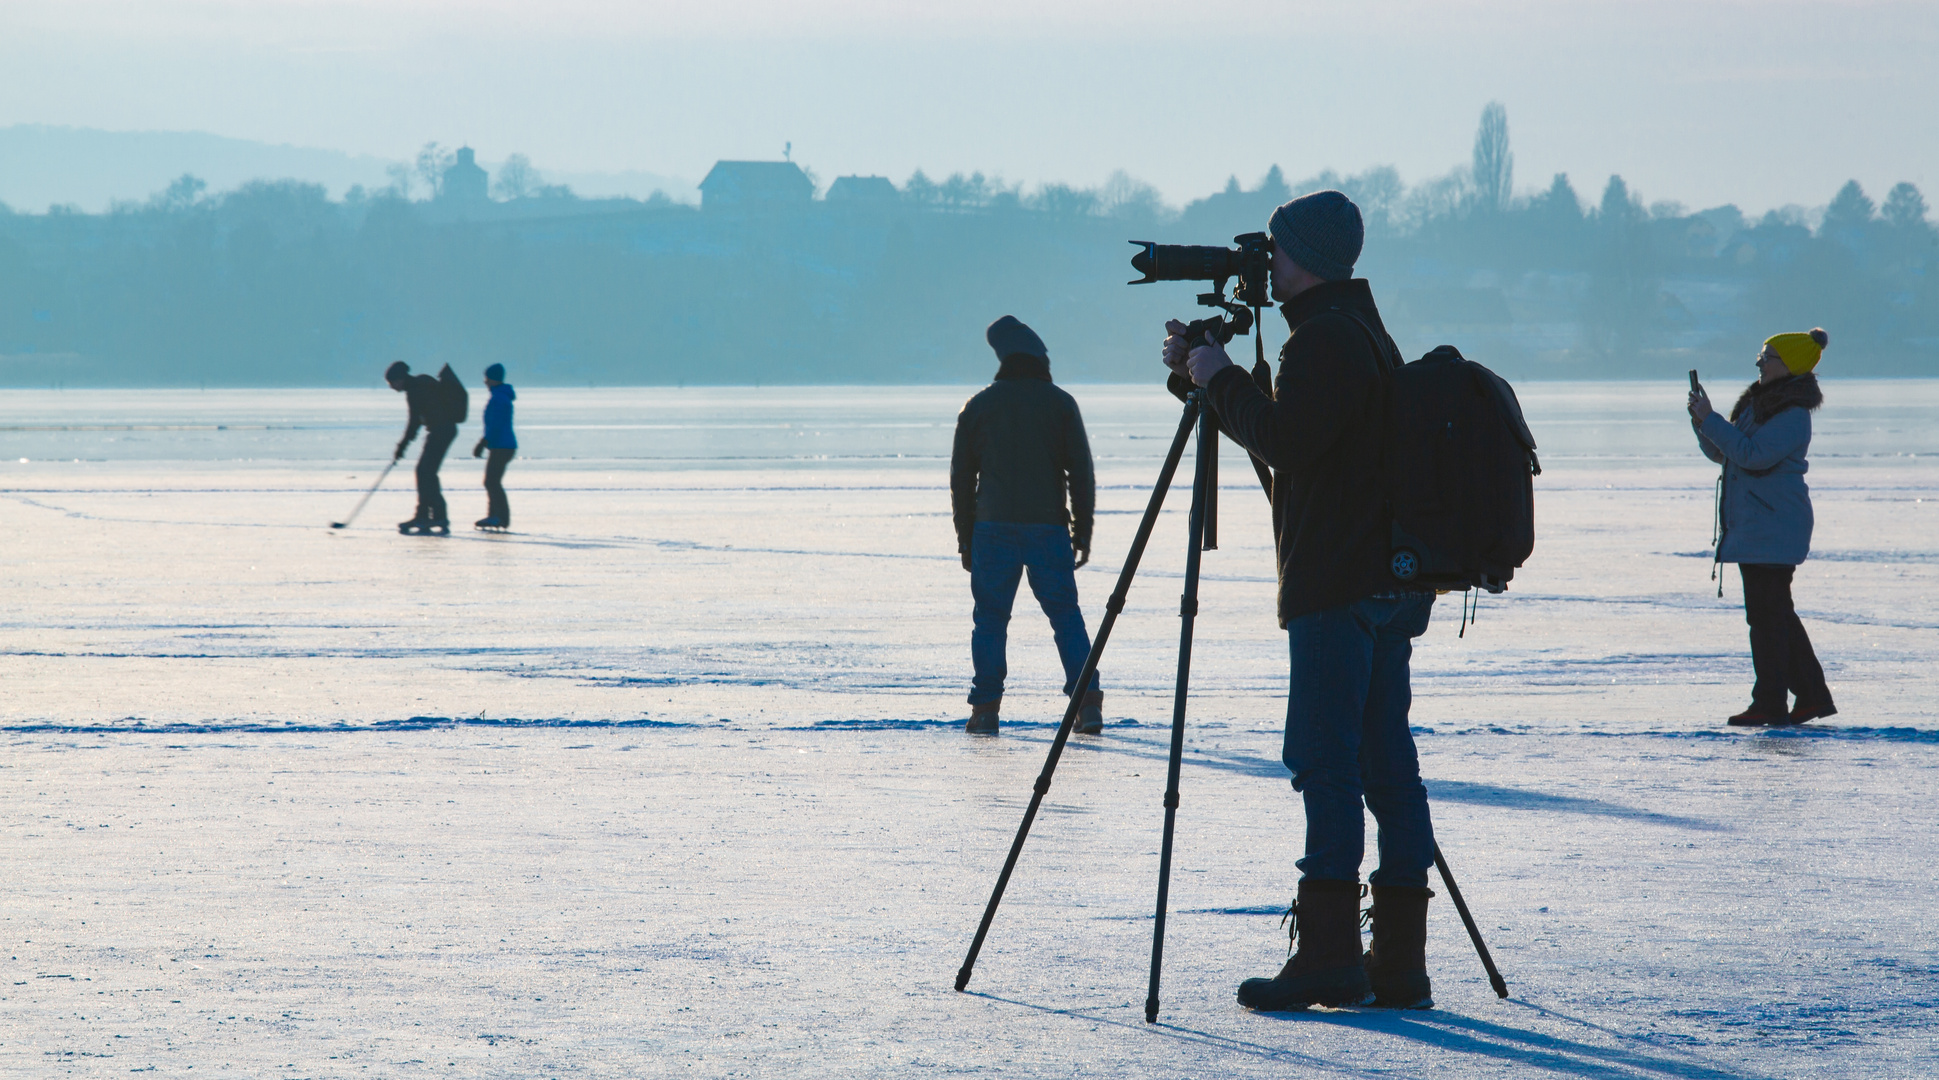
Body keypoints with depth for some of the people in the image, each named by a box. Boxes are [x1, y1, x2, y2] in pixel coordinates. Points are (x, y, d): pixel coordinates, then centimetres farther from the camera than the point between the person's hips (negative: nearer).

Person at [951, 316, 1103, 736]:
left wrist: (965, 539, 13)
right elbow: (1081, 472, 1)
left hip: (994, 528, 0)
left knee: (990, 619, 5)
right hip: (1049, 527, 0)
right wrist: (1082, 532, 8)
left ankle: (986, 709, -1)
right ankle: (1088, 702, -5)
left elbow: (961, 476, 7)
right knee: (1066, 615, 5)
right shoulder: (1059, 403, 3)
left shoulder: (978, 406, 6)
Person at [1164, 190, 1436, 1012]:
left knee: (1325, 761, -10)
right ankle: (1397, 964, 5)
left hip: (1336, 588, -10)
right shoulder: (1366, 331, 21)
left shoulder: (1325, 338, -11)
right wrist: (1208, 372, 21)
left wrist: (1218, 379, -7)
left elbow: (1282, 439, -20)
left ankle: (1328, 955, -14)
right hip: (1388, 583, 10)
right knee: (1386, 761, 6)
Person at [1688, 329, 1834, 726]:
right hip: (1750, 526, 10)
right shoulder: (1756, 403, 15)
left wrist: (1710, 420, -19)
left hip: (1774, 528, -10)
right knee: (1776, 614, 14)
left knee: (1767, 613, -8)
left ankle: (1770, 704, -5)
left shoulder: (1793, 415, -15)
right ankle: (1813, 696, 20)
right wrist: (1702, 422, 1)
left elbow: (1753, 454, -24)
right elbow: (1721, 453, 18)